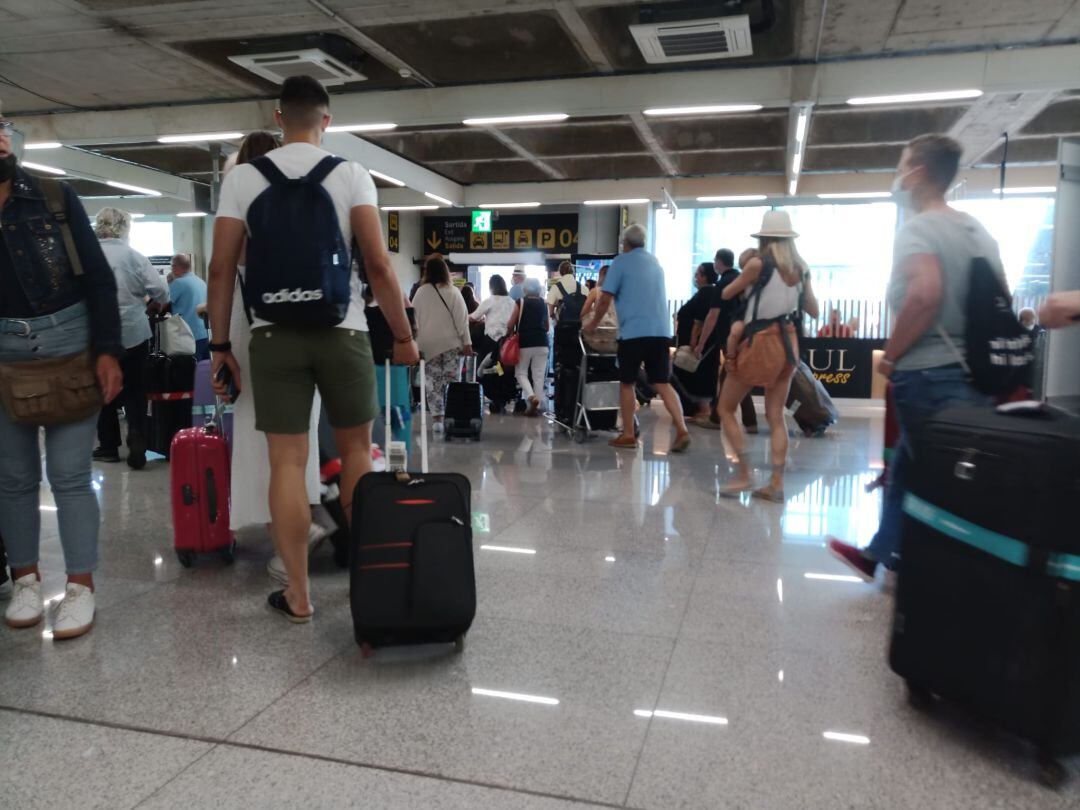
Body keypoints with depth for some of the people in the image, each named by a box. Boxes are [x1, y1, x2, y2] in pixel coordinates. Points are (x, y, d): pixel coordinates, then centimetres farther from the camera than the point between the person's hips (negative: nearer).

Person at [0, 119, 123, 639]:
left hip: (69, 341, -2)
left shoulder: (54, 196, 1)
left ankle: (80, 586, 8)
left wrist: (107, 350, -9)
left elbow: (98, 275, -1)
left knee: (69, 475, -1)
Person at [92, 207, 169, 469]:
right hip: (133, 334, -1)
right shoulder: (133, 256, -6)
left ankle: (109, 446, 22)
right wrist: (154, 305, 10)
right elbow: (161, 290, -10)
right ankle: (137, 446, -4)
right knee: (135, 392, 8)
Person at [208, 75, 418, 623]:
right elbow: (378, 264, -6)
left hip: (274, 333, 1)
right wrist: (404, 335, 1)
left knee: (287, 462, 3)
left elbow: (221, 268, 2)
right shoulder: (352, 174, 1)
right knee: (355, 450, 14)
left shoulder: (243, 177, 5)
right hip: (341, 330, 0)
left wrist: (220, 343, 8)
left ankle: (298, 595, 10)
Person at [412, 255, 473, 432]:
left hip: (428, 344, 1)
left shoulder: (421, 292, 1)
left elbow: (413, 318, 4)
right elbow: (461, 318, -4)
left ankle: (437, 419, 2)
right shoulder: (453, 291, -2)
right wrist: (467, 342, -2)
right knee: (452, 382, 5)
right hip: (451, 343, -1)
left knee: (433, 383, 5)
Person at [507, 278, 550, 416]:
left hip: (525, 343, -3)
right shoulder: (544, 304, 7)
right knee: (539, 375, 6)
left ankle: (531, 396, -14)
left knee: (521, 372, 9)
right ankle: (536, 406, 6)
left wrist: (513, 332, 16)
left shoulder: (521, 302, -4)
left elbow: (510, 325, -4)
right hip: (542, 343, 3)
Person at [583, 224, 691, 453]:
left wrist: (593, 324, 13)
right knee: (663, 384, 2)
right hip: (661, 331, 5)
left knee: (627, 383, 8)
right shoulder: (655, 262, 20)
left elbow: (606, 300, -2)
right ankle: (682, 430, -11)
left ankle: (628, 435, 12)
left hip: (633, 331, -5)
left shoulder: (621, 261, 2)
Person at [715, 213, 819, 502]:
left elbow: (726, 294, 2)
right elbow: (814, 311, 14)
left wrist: (746, 282, 20)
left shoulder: (758, 263, -11)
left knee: (725, 409, 7)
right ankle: (776, 483, 7)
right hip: (787, 343, 6)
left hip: (760, 343, -6)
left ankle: (743, 473, 2)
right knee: (776, 416, 10)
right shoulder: (801, 268, 6)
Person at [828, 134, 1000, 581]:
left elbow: (926, 293, -31)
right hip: (971, 371, 9)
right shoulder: (978, 231, 13)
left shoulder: (917, 229, -13)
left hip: (928, 374, -9)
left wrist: (890, 356, -19)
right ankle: (882, 553, 33)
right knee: (907, 464, 21)